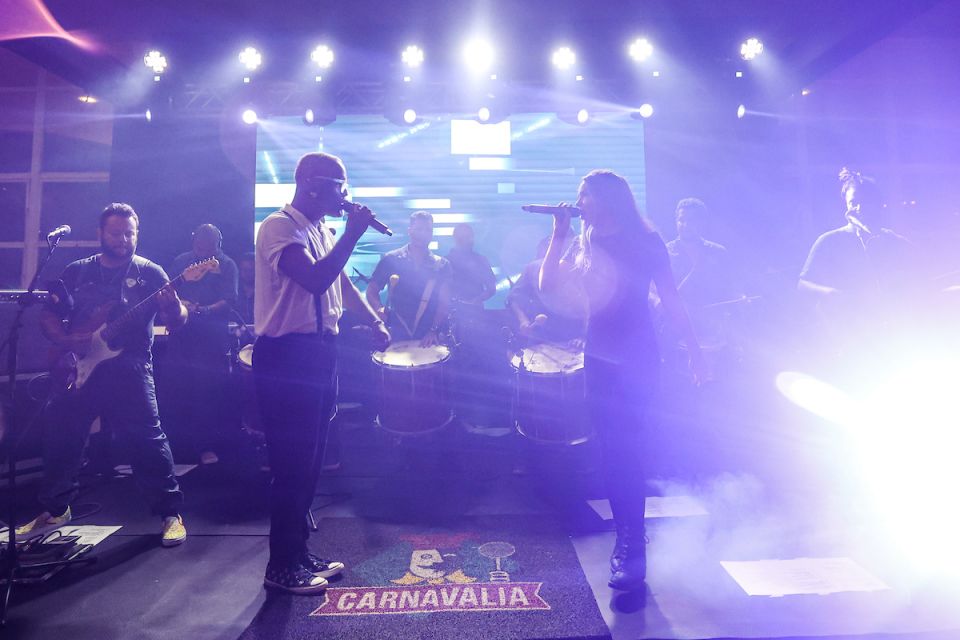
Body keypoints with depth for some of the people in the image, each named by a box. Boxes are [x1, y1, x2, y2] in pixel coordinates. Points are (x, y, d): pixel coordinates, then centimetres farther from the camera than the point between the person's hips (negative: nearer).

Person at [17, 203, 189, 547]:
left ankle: (171, 513, 2)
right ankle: (55, 509, 35)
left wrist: (173, 306, -29)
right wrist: (66, 340, -9)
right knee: (61, 438, 12)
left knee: (148, 441, -8)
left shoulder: (150, 273, 2)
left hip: (130, 370, -4)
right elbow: (48, 317, 12)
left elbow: (177, 321, -5)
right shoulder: (76, 272, 12)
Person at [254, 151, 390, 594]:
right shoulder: (279, 226, -12)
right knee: (292, 463, -1)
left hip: (319, 353, 9)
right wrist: (353, 233, -22)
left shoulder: (322, 231, 15)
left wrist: (374, 321, 21)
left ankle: (299, 554, 30)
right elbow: (315, 280, -28)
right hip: (286, 358, -9)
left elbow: (341, 282, 25)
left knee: (310, 461, 15)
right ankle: (282, 568, 16)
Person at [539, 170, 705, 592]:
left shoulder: (644, 241, -3)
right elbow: (547, 284, 2)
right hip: (598, 357, 6)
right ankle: (626, 532, 28)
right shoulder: (585, 244, 11)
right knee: (610, 450, 11)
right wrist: (558, 234, -2)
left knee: (625, 450, -9)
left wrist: (693, 348, -6)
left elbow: (669, 297, -3)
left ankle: (633, 551, 2)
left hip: (637, 359, -6)